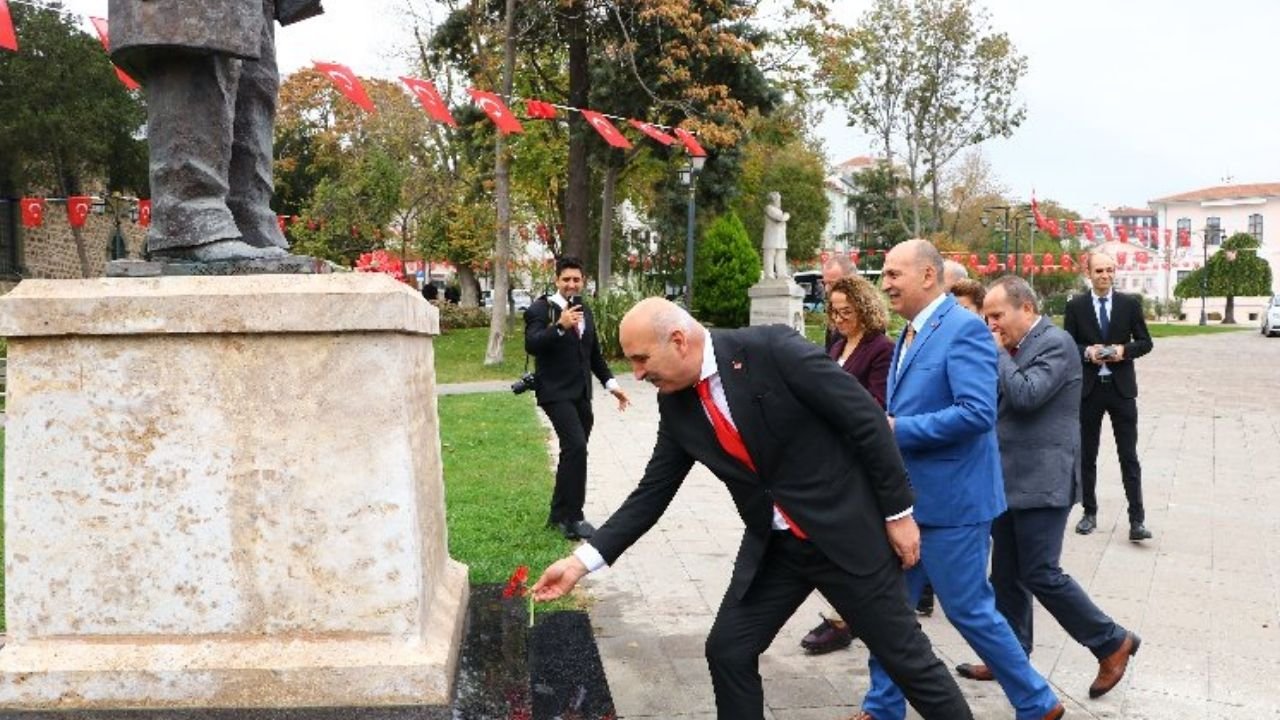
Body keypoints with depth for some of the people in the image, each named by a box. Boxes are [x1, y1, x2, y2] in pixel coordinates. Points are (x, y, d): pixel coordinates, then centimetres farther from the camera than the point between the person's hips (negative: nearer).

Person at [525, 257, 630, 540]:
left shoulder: (585, 311, 15)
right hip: (556, 392, -7)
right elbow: (531, 345, -22)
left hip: (581, 394, 7)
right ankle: (572, 518, -12)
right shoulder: (541, 309, -6)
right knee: (576, 447, -20)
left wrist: (610, 383, 13)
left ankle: (559, 514, 26)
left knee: (573, 453, 12)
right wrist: (559, 326, -35)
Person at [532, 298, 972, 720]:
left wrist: (898, 511, -12)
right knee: (727, 650, 5)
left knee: (905, 655, 5)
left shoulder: (773, 349, -20)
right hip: (772, 547, 6)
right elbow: (652, 494, 5)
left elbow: (866, 418, -16)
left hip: (845, 531, -6)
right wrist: (583, 560, -2)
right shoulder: (675, 405, -1)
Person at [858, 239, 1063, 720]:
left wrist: (896, 429, -21)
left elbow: (977, 412, -27)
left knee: (969, 610, 3)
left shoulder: (964, 328, -16)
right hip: (906, 496, 9)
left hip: (950, 499, -9)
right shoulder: (910, 335, 12)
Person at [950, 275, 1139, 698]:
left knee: (1041, 575, -6)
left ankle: (1112, 643, 11)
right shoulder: (1016, 349, 13)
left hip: (1041, 482, -9)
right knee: (1006, 575, 13)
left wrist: (999, 352, -13)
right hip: (1010, 480, 9)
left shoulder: (1056, 342, -13)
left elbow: (1025, 395, -24)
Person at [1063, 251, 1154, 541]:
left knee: (1129, 456, -1)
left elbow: (1145, 342, 6)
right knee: (1087, 455, 9)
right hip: (1088, 387, 0)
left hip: (1121, 388, 0)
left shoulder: (1130, 304, 3)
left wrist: (1125, 350, -13)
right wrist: (1087, 352, -16)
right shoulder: (1076, 306, 1)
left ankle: (1137, 520, 0)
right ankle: (1089, 512, 21)